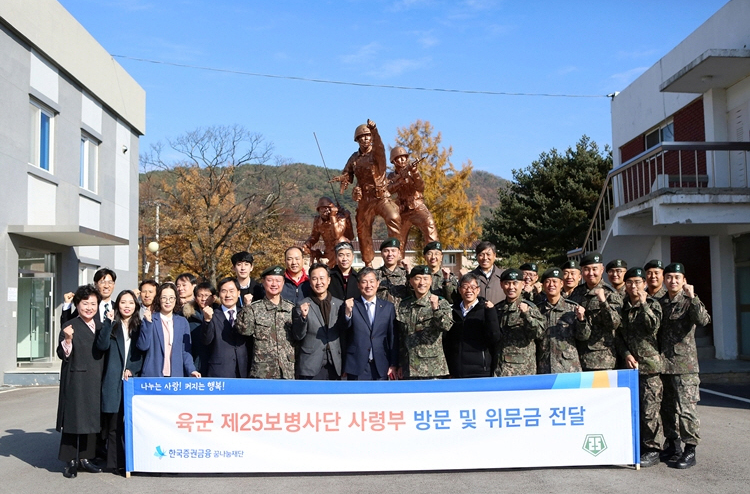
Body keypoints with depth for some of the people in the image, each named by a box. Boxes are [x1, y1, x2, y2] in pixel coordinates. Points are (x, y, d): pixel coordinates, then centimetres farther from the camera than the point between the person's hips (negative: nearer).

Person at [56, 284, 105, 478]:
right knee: (74, 417, -2)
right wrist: (68, 340, -29)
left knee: (92, 418, 9)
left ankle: (85, 457, 19)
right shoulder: (70, 327, -6)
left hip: (95, 380, 6)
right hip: (76, 380, -6)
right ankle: (71, 461, 8)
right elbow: (63, 354, -13)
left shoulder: (100, 327, 11)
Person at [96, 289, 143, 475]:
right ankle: (116, 463, 4)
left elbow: (143, 352, 9)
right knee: (114, 423, -1)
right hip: (114, 382, -1)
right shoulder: (112, 326, 8)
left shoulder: (140, 327, 13)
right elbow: (102, 346, -9)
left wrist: (132, 369, -4)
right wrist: (108, 322, -14)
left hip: (134, 380, 1)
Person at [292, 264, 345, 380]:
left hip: (334, 366, 3)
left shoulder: (339, 304, 7)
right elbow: (298, 336, -3)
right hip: (311, 366, -3)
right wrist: (303, 317, -17)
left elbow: (344, 334, 12)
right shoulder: (303, 306, 0)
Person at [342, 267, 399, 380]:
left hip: (381, 367, 1)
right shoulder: (351, 306, 2)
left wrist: (394, 365, 4)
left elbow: (393, 338, 8)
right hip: (357, 366, -1)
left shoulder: (388, 307, 7)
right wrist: (347, 312, -26)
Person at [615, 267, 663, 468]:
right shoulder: (622, 306, 12)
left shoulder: (653, 304, 1)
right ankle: (638, 446, 17)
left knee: (650, 409, -7)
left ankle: (652, 450, 2)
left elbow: (653, 326, -17)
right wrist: (626, 354, -3)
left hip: (649, 364, -4)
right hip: (629, 364, 5)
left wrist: (643, 304, -14)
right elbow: (618, 334, 10)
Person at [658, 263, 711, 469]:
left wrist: (692, 297, -25)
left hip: (684, 362, -5)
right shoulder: (659, 303, 13)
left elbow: (703, 320, -21)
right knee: (667, 407, 11)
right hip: (662, 362, 5)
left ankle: (690, 451, 1)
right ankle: (673, 446, 23)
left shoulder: (689, 301, -1)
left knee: (686, 407, -7)